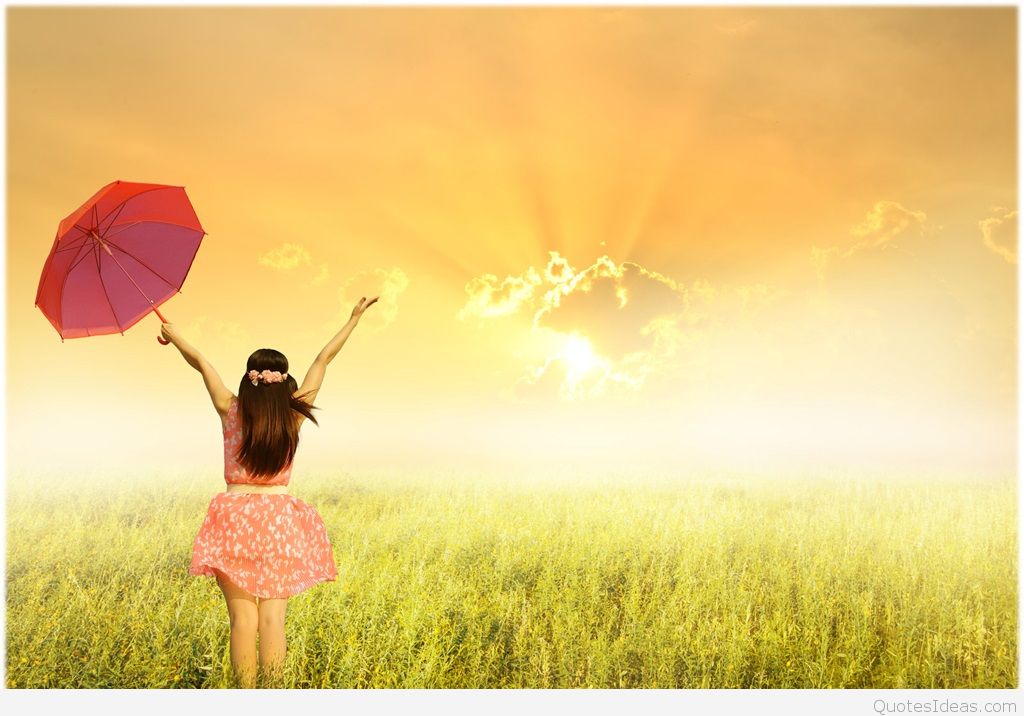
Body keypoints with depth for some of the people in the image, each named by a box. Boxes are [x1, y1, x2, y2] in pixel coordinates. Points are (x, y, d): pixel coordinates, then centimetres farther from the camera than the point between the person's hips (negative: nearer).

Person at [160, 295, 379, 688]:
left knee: (243, 616, -1)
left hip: (236, 517, 0)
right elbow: (323, 360, 6)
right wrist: (354, 319, 14)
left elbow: (200, 362, 9)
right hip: (280, 521, 0)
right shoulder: (293, 415, -1)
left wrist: (174, 335, 26)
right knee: (273, 617, 0)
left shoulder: (231, 411, -2)